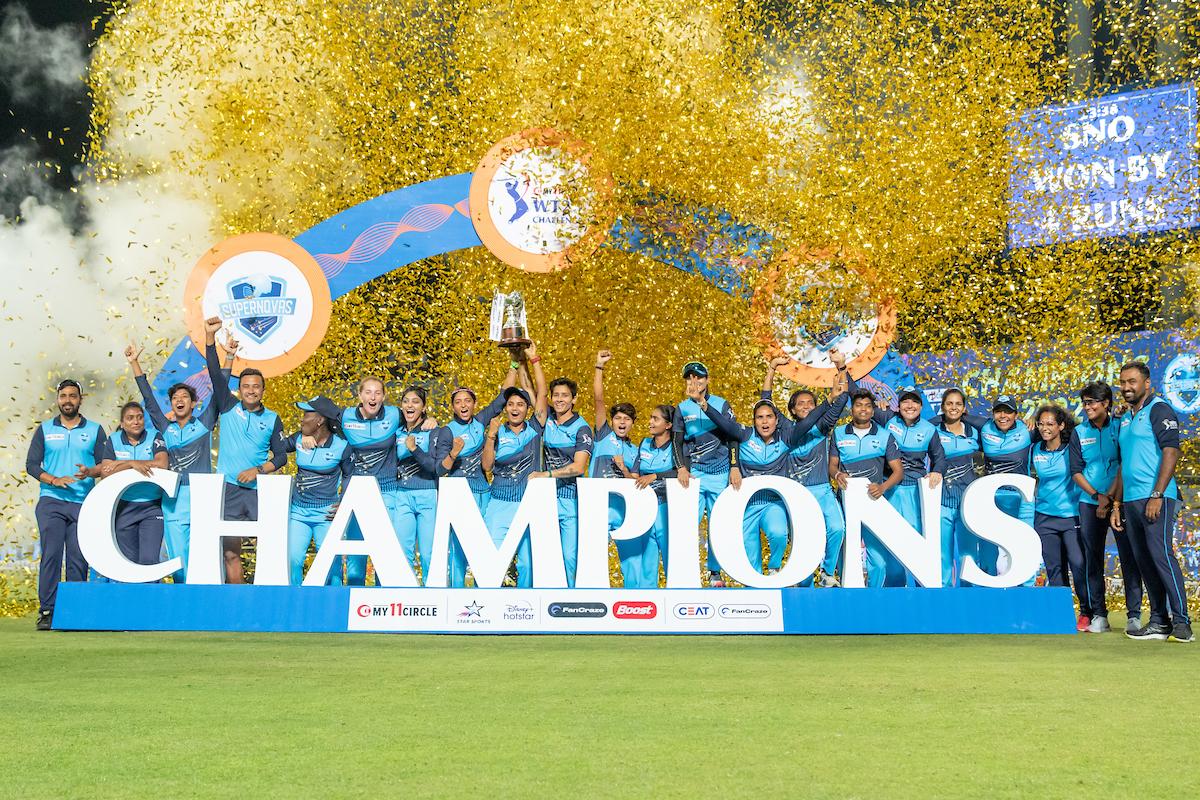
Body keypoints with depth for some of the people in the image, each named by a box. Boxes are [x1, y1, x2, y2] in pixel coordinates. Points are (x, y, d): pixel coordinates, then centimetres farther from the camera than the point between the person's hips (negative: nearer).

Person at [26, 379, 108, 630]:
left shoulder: (95, 430, 11)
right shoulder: (44, 430, 12)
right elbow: (31, 464, 6)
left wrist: (90, 472, -16)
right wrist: (54, 480, -11)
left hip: (83, 503, 0)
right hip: (51, 502, 0)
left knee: (79, 559, -3)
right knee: (51, 554, -8)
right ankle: (47, 612, -7)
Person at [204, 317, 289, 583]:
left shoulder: (272, 419, 8)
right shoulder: (228, 407, 7)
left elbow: (281, 456, 8)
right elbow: (215, 373, -2)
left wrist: (258, 470, -10)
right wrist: (210, 336, -12)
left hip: (259, 491, 0)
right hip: (228, 490, 0)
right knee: (230, 551, 1)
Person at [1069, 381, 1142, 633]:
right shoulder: (1079, 432, 7)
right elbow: (1076, 471, 5)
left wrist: (1110, 496, -12)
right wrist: (1097, 496, -8)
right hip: (1090, 503, 3)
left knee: (1128, 557, -5)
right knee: (1093, 558, 2)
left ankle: (1134, 614, -2)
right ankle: (1099, 615, 8)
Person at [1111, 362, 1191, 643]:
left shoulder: (1158, 410, -4)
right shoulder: (1124, 420, 21)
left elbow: (1171, 453, -13)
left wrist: (1157, 496, -20)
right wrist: (1117, 504, 19)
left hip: (1155, 498, -8)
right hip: (1131, 500, 8)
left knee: (1161, 554, -14)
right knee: (1143, 561, 7)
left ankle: (1181, 621, -12)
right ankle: (1159, 621, 12)